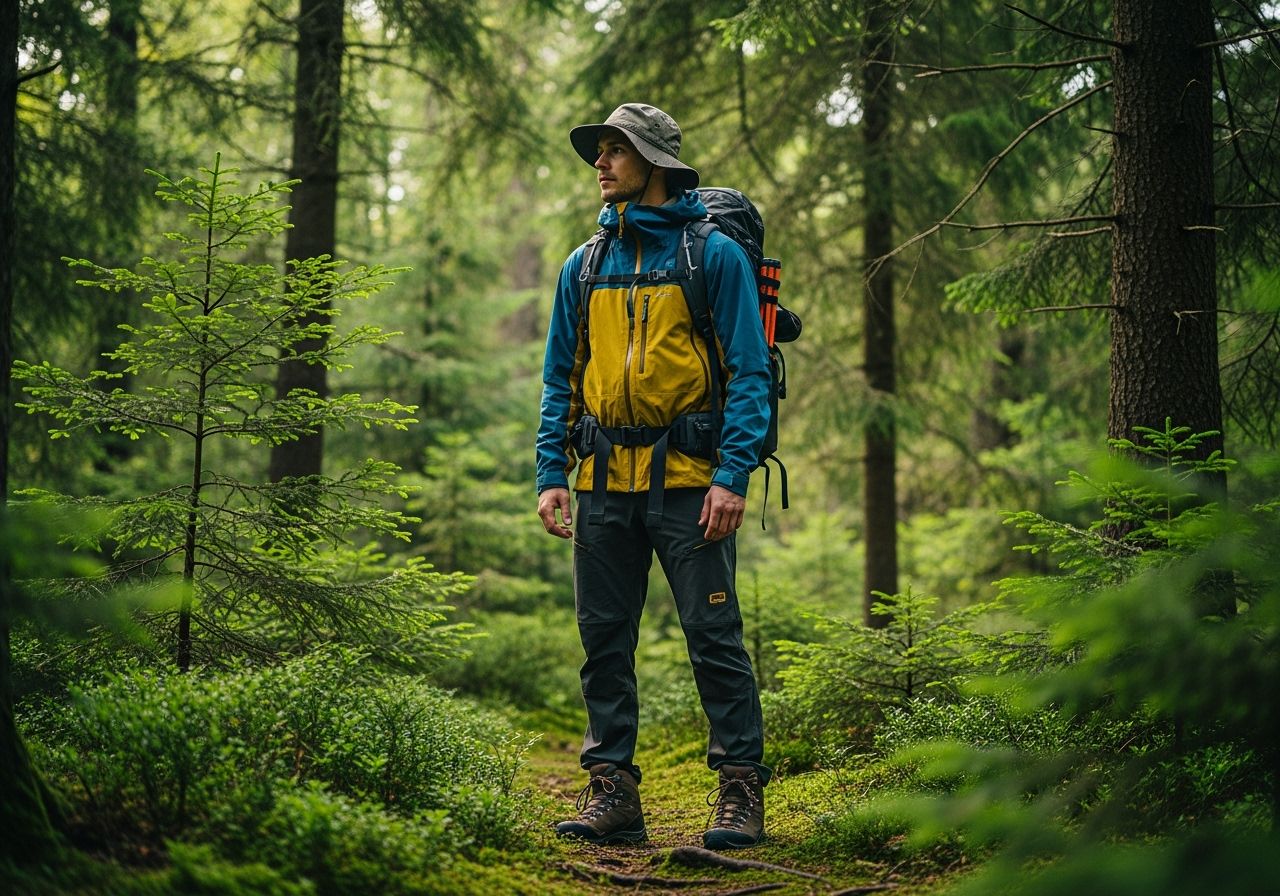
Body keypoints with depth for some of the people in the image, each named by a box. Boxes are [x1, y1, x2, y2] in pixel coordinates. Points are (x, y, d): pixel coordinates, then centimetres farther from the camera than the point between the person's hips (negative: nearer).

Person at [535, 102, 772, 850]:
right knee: (605, 641, 6)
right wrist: (551, 474, 5)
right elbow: (560, 381, 16)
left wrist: (733, 477, -14)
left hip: (687, 480, -5)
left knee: (714, 636, -4)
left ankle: (741, 791, 3)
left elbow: (749, 373, -5)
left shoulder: (714, 255, -1)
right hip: (605, 483, 5)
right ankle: (612, 790, 14)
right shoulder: (585, 266, 14)